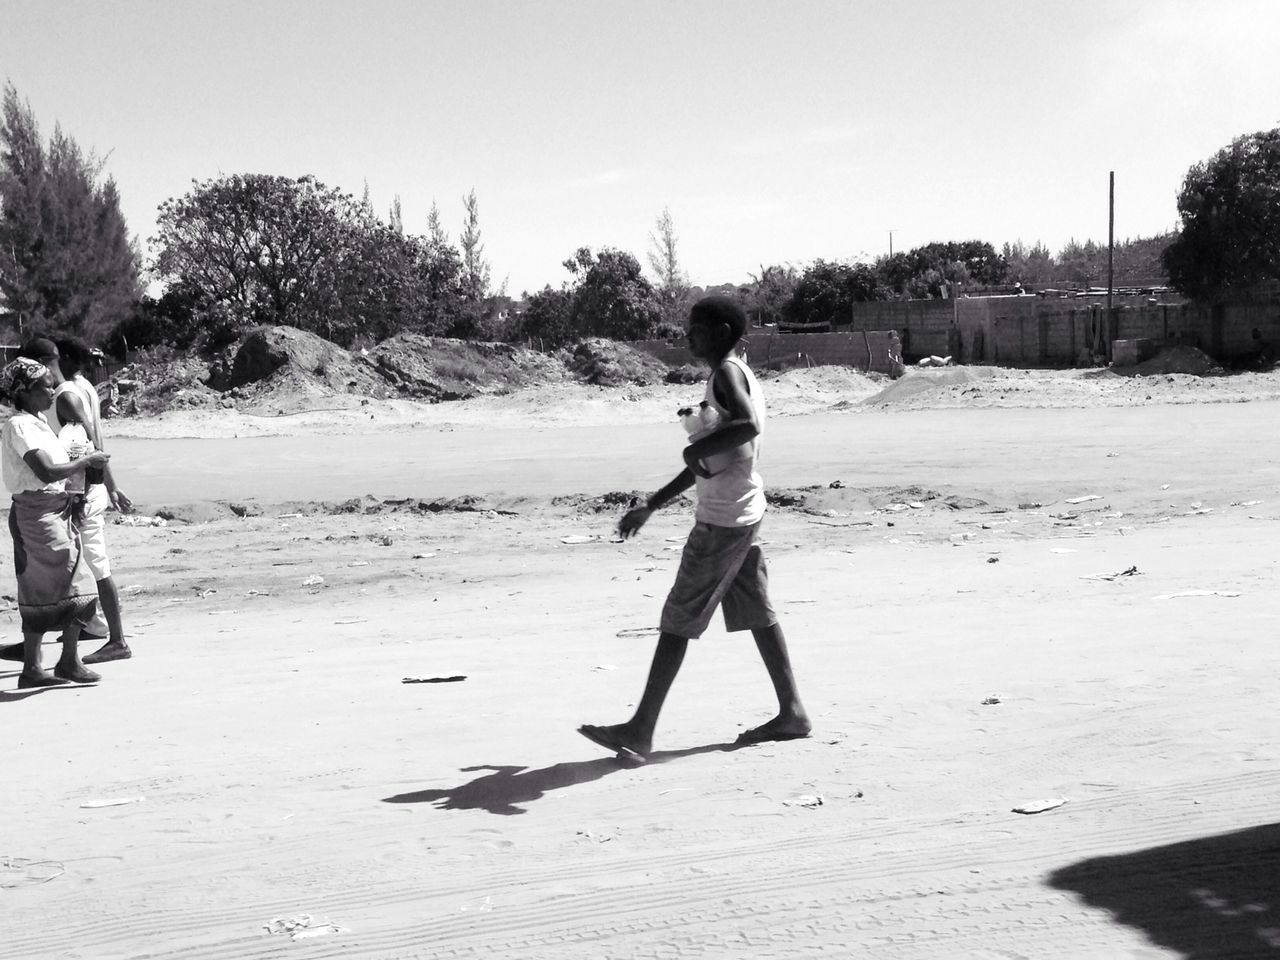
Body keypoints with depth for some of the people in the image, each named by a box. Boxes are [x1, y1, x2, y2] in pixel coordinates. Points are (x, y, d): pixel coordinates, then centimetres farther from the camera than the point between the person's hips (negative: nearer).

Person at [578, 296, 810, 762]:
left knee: (677, 620, -7)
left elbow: (748, 424, -34)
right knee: (757, 614, 13)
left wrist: (695, 449, -21)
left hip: (722, 521, -10)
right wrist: (649, 507, 23)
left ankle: (641, 731, -5)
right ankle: (792, 711, 18)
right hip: (743, 514, 10)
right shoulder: (734, 375, 19)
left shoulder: (727, 373, -11)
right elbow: (706, 464, 23)